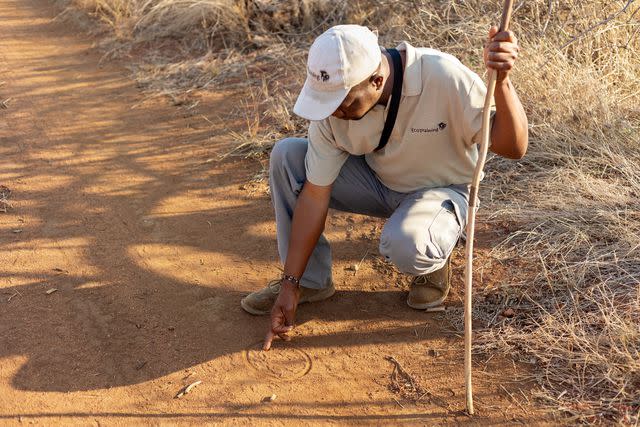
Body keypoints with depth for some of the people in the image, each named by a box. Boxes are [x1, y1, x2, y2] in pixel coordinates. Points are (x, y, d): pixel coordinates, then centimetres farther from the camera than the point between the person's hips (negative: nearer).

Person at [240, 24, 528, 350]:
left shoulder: (443, 76, -31)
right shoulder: (333, 101, -20)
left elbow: (513, 148, -27)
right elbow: (315, 194, -16)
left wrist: (502, 80, -46)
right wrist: (290, 284, -15)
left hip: (440, 190, -4)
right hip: (376, 182, 4)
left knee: (404, 244, -38)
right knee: (286, 155, -16)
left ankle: (433, 264, 2)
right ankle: (310, 281, -2)